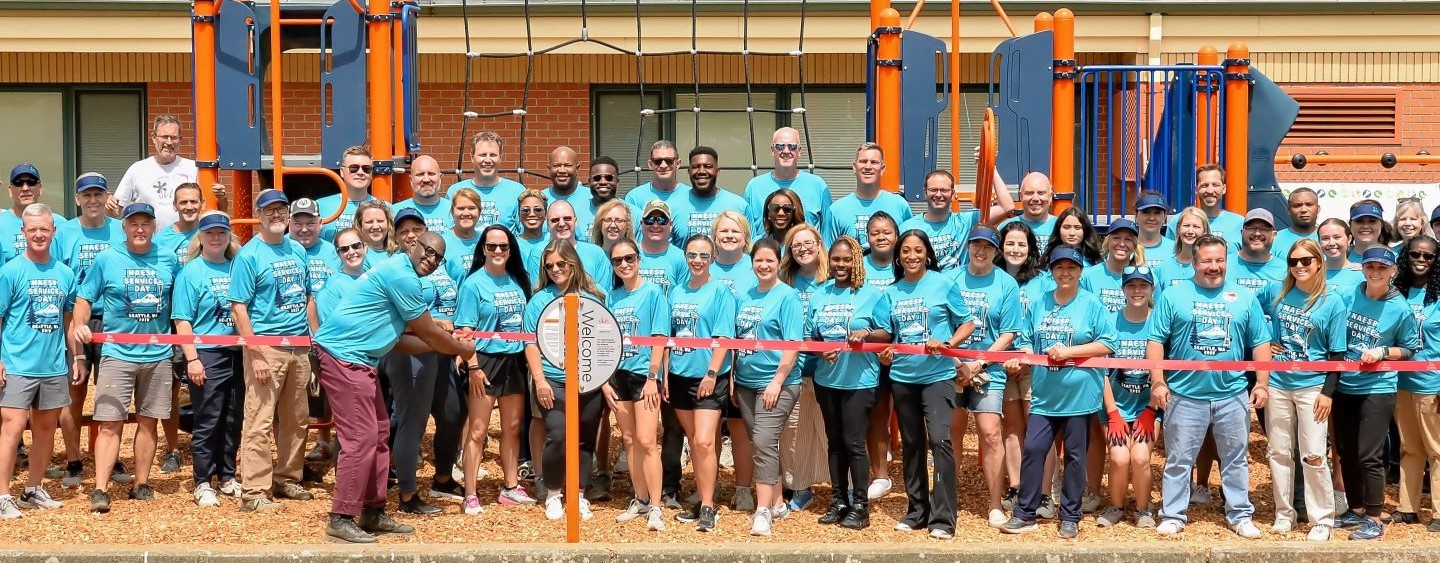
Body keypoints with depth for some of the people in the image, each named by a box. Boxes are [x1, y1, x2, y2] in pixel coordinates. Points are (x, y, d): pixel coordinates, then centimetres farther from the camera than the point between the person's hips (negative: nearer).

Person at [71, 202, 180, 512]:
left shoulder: (168, 261, 6)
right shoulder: (106, 260, 1)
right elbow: (84, 298, 3)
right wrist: (79, 324, -16)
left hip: (158, 355, 3)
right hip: (117, 353, -2)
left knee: (148, 422, 9)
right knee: (110, 423, -7)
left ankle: (141, 484, 18)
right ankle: (100, 490, -8)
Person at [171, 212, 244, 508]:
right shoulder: (190, 272, -3)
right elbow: (182, 320, -6)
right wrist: (192, 359, -14)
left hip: (238, 353, 4)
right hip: (207, 355, -4)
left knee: (233, 420, 10)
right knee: (207, 422, 0)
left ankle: (227, 477, 23)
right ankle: (203, 483, 9)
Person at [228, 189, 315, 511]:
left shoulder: (297, 250, 12)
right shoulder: (249, 254, -6)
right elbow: (239, 307, -11)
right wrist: (255, 353, -17)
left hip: (299, 346, 7)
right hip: (267, 344, -6)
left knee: (296, 419, 13)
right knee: (259, 422, -7)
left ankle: (287, 479, 26)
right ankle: (254, 492, -5)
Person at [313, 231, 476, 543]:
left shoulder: (400, 275, 19)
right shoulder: (401, 274, -15)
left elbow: (395, 341, 17)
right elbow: (428, 332, -8)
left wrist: (445, 344, 15)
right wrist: (463, 349, 8)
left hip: (359, 358, 11)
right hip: (343, 356, -11)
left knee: (379, 434, 13)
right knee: (361, 437, -11)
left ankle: (372, 512, 20)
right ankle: (341, 519, -5)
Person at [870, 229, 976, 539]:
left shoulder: (944, 284, -2)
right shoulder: (891, 292, 8)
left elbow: (967, 323, 0)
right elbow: (884, 332, 9)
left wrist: (948, 344, -16)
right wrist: (884, 354, -11)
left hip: (937, 374, -4)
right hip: (902, 377, 4)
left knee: (940, 440, -16)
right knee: (911, 444, 12)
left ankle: (942, 518, -11)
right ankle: (917, 511, 24)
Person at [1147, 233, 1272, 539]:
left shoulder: (1245, 297, 7)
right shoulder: (1173, 295, 1)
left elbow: (1260, 343, 8)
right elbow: (1156, 341, -2)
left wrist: (1262, 383, 1)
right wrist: (1157, 382, -9)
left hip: (1233, 395, 2)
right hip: (1185, 394, -2)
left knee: (1235, 459, 10)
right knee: (1178, 460, 5)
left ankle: (1240, 516, 20)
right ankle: (1173, 515, 13)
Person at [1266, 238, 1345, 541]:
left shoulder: (1333, 301, -4)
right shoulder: (1280, 294, 4)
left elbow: (1337, 353, -4)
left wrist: (1328, 392, -9)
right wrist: (1267, 345, 4)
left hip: (1312, 386, -4)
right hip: (1277, 383, 4)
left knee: (1313, 456, -5)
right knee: (1278, 452, 8)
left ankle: (1322, 519, 6)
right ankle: (1284, 512, 19)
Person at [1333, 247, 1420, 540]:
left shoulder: (1400, 309, -9)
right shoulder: (1346, 296, -2)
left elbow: (1410, 349, 0)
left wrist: (1382, 352, -15)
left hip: (1378, 389, -4)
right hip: (1344, 386, 4)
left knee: (1369, 456, -4)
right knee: (1345, 452, 13)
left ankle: (1374, 520, 8)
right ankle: (1356, 510, 28)